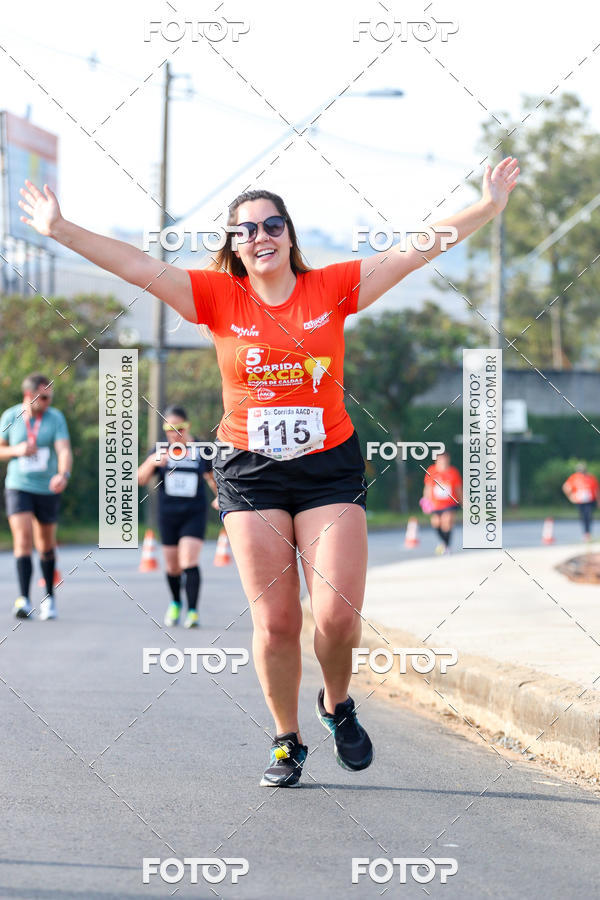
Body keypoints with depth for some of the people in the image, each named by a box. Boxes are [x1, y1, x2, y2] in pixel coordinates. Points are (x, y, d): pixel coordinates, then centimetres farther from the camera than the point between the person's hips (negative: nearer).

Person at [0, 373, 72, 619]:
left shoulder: (56, 418, -5)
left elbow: (64, 451, -15)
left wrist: (63, 474, -35)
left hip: (47, 489, 1)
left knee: (46, 545, 12)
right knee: (23, 539, -17)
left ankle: (49, 597, 31)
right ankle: (24, 599, -22)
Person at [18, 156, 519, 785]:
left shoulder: (331, 289, 1)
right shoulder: (220, 298, 1)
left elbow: (416, 250, -1)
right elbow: (138, 268, -4)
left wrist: (489, 207, -5)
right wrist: (61, 231, -11)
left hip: (330, 466, 0)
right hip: (251, 473, 0)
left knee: (337, 613, -9)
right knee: (274, 621, -1)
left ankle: (337, 704, 22)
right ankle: (287, 742, 16)